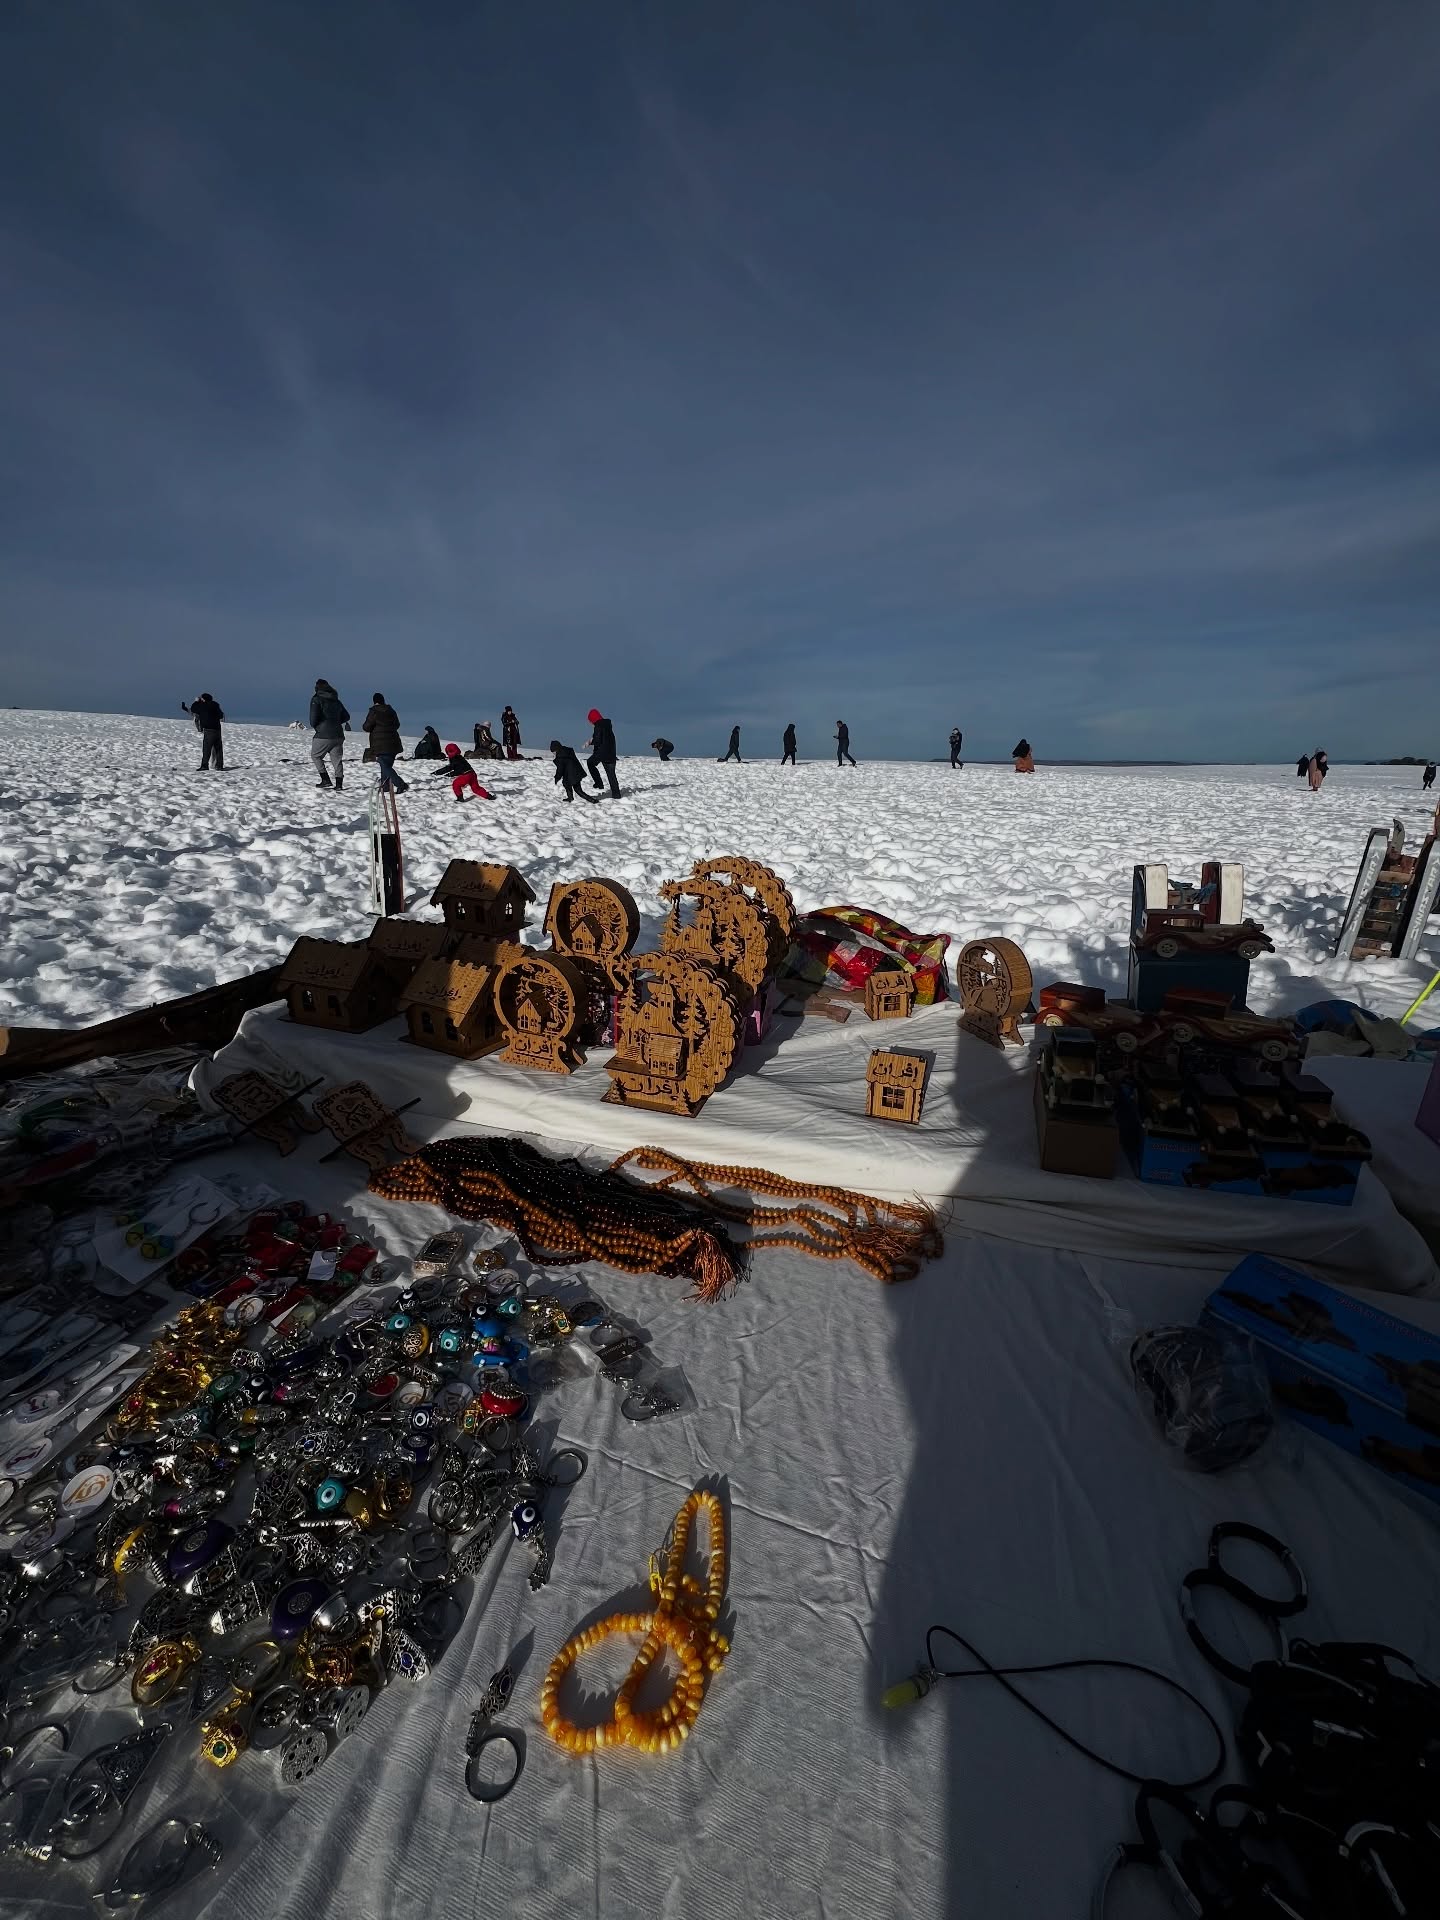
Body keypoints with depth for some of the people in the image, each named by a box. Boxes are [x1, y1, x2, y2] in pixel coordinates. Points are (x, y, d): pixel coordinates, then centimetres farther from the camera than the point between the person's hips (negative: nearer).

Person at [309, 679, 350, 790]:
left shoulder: (316, 699, -5)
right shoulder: (337, 701, 13)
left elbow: (314, 717, -11)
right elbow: (346, 717, 17)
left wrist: (314, 727, 8)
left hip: (323, 735, -5)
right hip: (338, 735, 5)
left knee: (315, 755, 13)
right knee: (337, 759, 8)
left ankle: (326, 779, 4)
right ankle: (339, 784, 1)